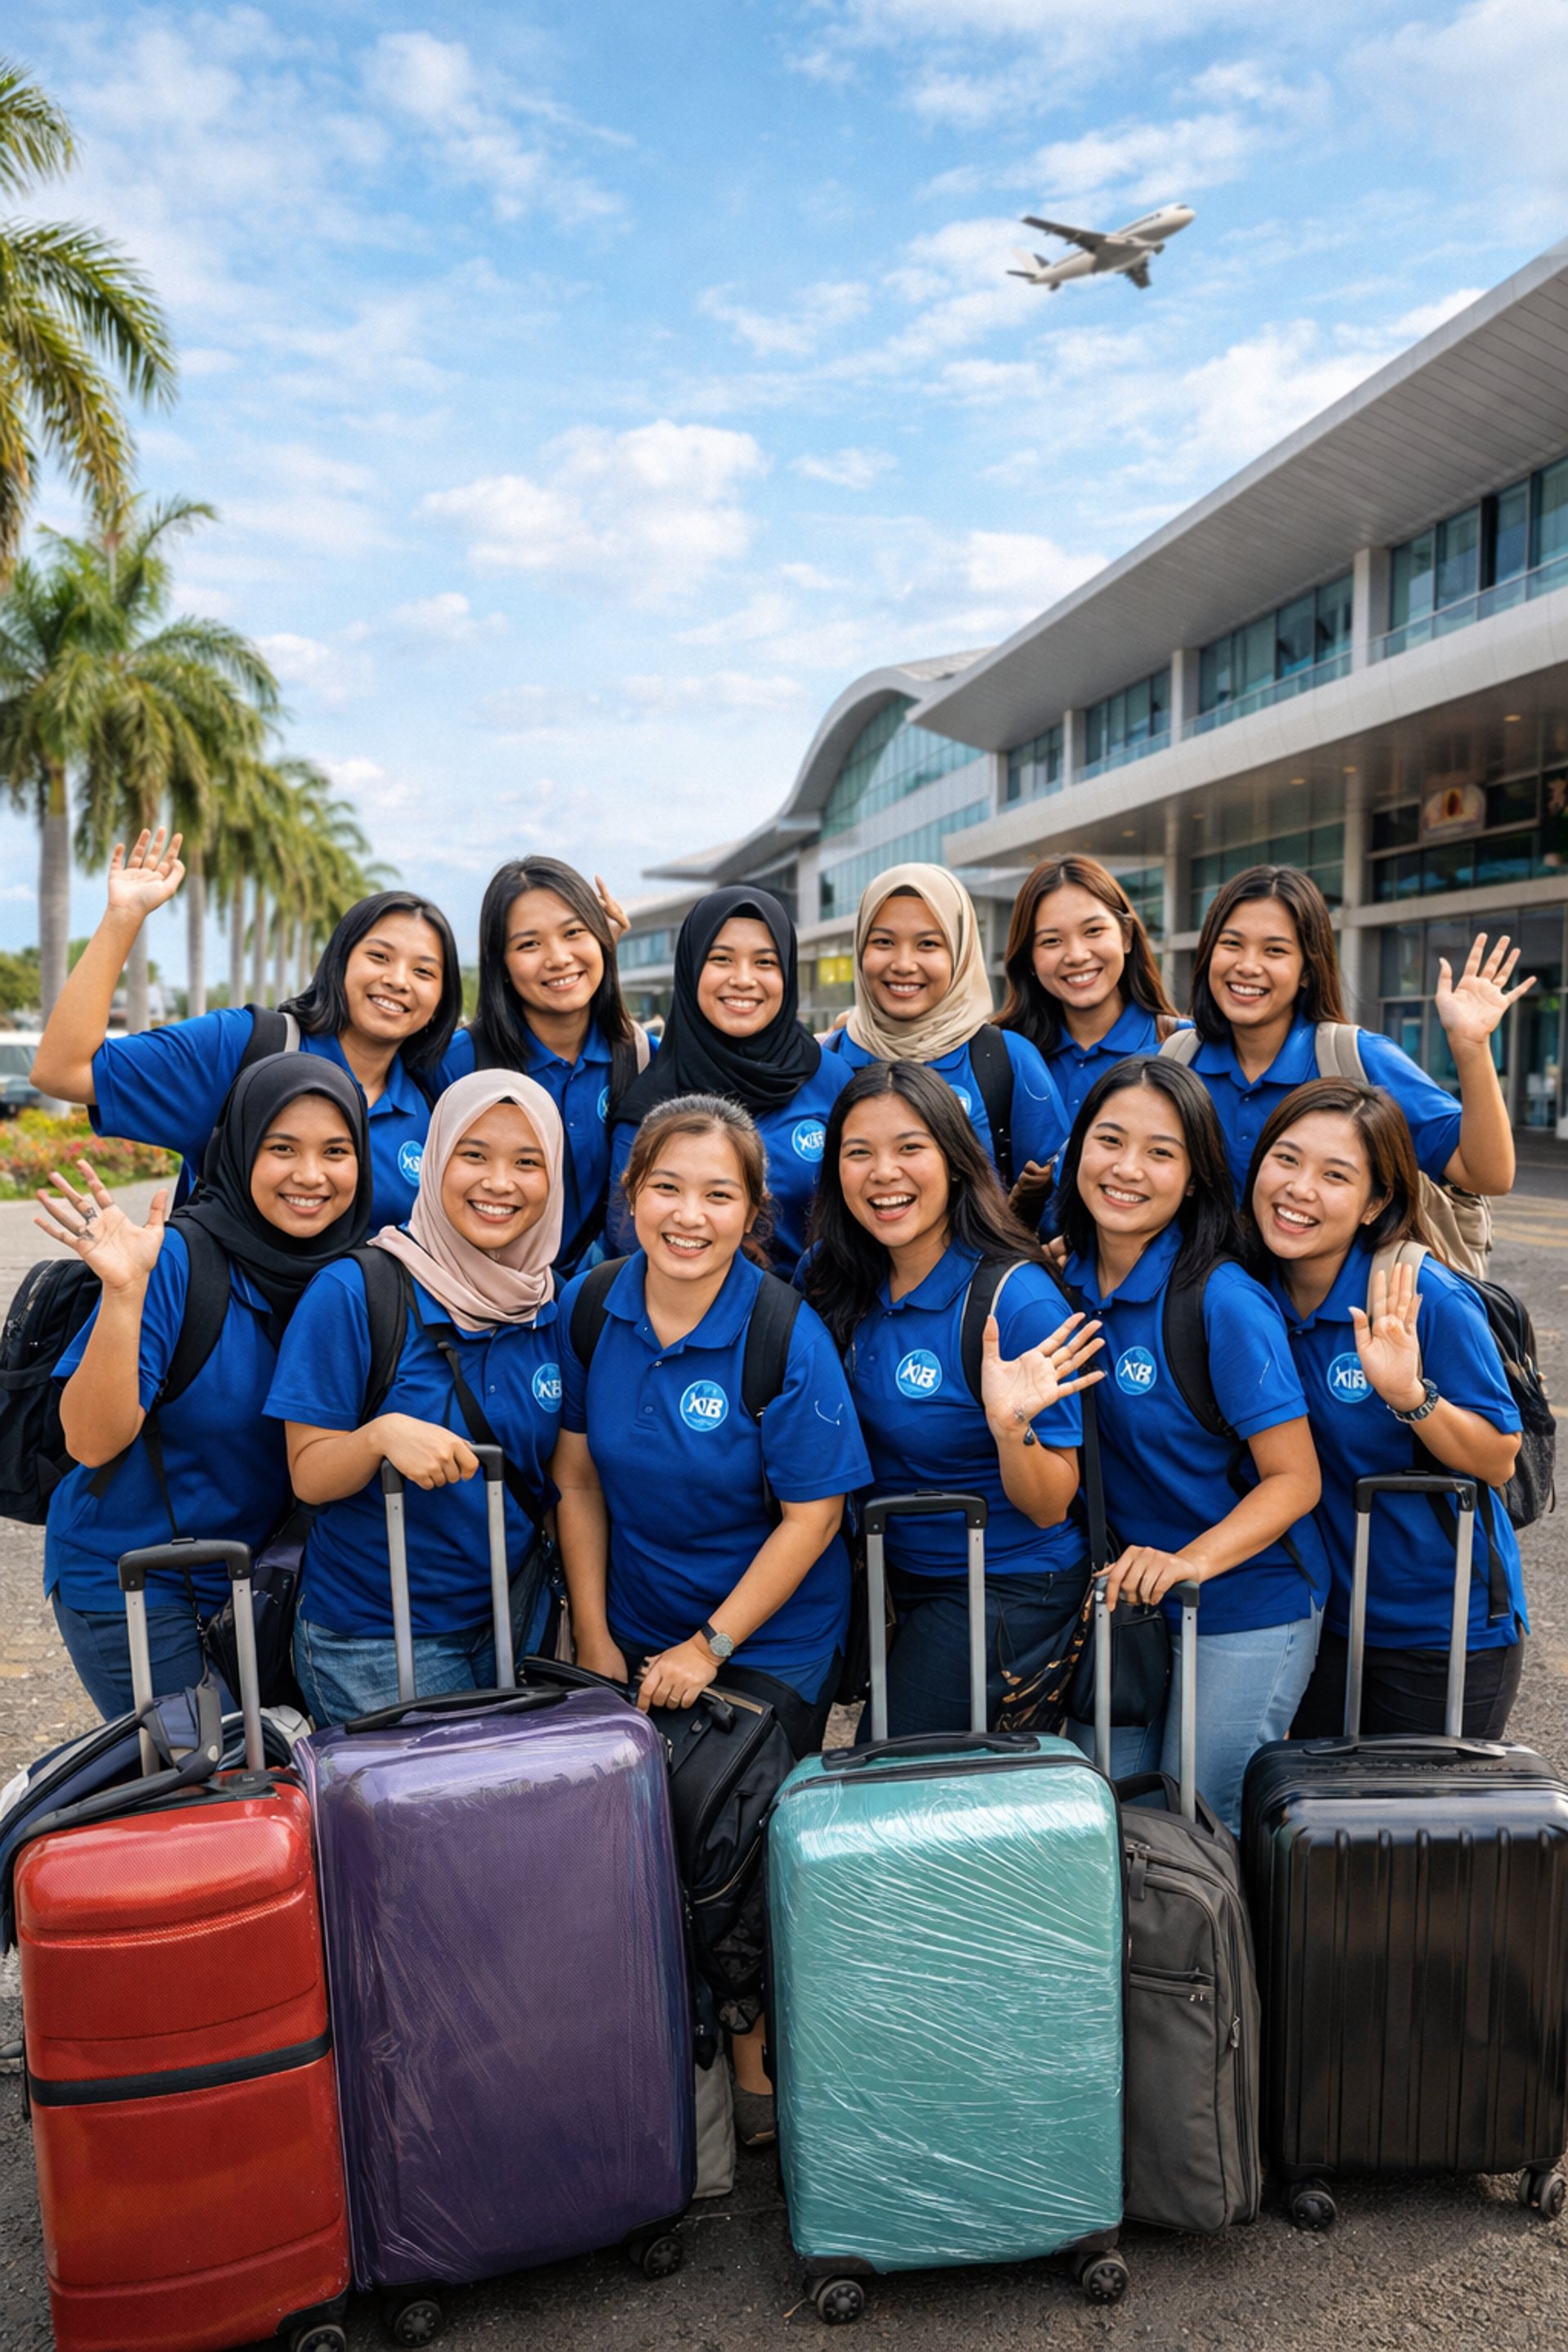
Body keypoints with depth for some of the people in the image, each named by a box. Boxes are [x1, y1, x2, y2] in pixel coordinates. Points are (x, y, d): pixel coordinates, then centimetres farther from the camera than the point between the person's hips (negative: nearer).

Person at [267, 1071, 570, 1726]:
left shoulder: (554, 1308, 0)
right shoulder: (352, 1293, -15)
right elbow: (309, 1476, -13)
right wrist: (381, 1434, -33)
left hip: (517, 1624, 4)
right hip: (372, 1642, -4)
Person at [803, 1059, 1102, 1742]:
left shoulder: (1019, 1302, -23)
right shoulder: (839, 1285, -5)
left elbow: (1049, 1507, -18)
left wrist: (1010, 1429, -36)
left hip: (1007, 1598, -6)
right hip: (899, 1582, 6)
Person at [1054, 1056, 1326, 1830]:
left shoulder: (1223, 1302, -20)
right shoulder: (1065, 1280, -3)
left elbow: (1295, 1479, -17)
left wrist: (1189, 1561, -28)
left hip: (1246, 1607, -5)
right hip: (1122, 1593, 5)